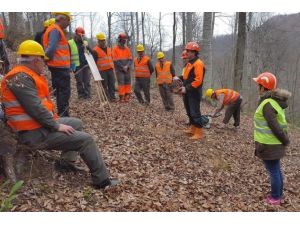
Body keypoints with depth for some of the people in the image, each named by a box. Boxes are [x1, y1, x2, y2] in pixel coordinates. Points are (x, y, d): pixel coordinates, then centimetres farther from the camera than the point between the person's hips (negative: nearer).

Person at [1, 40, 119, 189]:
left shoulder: (26, 75, 14)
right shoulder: (20, 78, -19)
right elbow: (35, 108, -27)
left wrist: (55, 119, 11)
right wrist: (57, 126, -20)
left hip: (41, 123, 11)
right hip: (35, 133, -11)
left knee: (77, 124, 23)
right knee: (85, 139, -13)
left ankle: (66, 162, 17)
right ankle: (102, 180, -2)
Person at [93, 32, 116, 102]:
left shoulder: (109, 49, 15)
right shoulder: (95, 50, -4)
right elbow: (94, 62, -4)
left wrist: (113, 68, 20)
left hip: (110, 69, 5)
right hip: (102, 71, -5)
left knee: (112, 84, 3)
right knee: (104, 85, -1)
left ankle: (112, 97, 7)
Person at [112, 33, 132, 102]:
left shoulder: (127, 49, 10)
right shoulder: (115, 49, -4)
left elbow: (130, 59, 5)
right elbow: (115, 61, -9)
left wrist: (127, 66, -12)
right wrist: (122, 67, -13)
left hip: (127, 69, 5)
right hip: (119, 69, -4)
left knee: (128, 83, 4)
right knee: (121, 83, -8)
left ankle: (127, 97, 12)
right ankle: (121, 97, -2)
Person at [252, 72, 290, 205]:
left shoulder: (267, 104, -23)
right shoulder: (275, 101, 7)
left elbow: (274, 126, -24)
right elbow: (278, 123, 11)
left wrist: (285, 141, -13)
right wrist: (284, 140, 14)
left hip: (269, 144, -9)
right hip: (275, 143, 9)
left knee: (273, 171, 4)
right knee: (277, 170, 20)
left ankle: (275, 198, 18)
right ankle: (278, 195, 33)